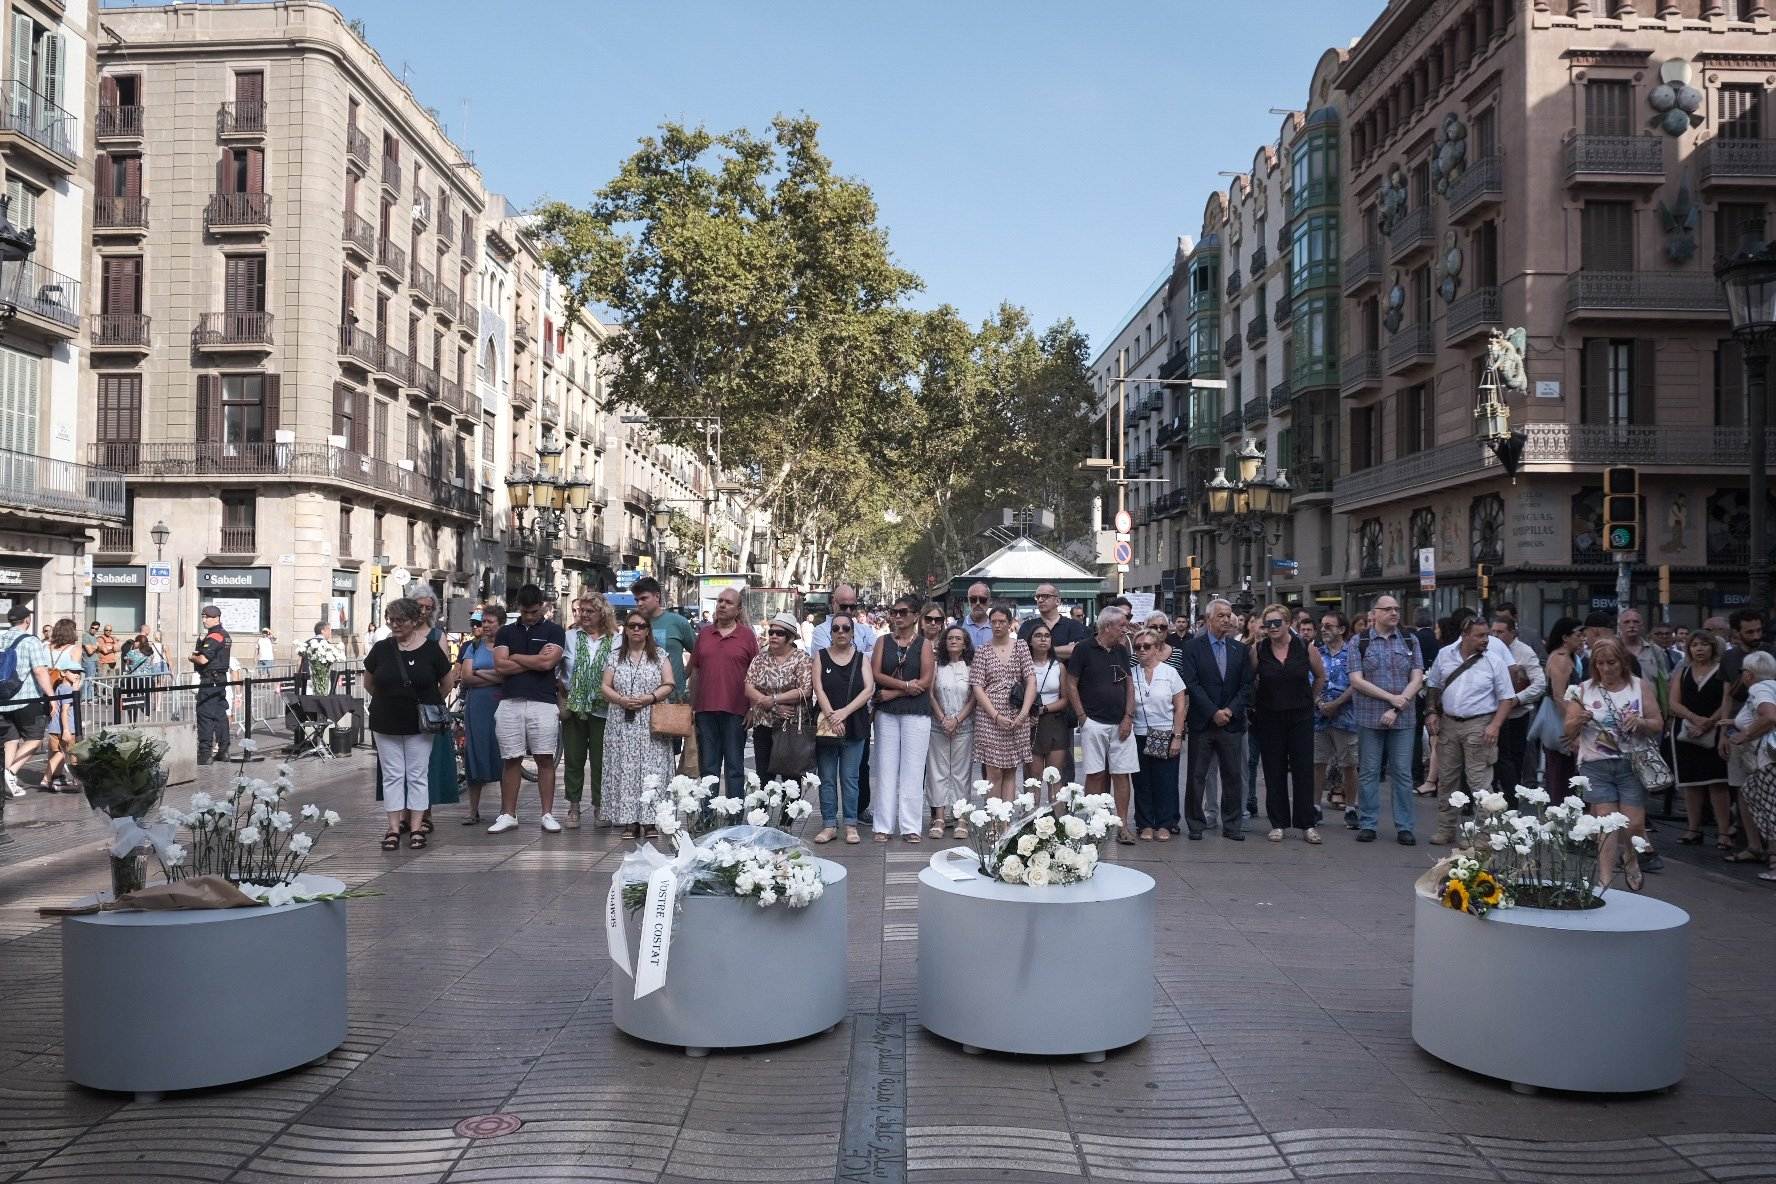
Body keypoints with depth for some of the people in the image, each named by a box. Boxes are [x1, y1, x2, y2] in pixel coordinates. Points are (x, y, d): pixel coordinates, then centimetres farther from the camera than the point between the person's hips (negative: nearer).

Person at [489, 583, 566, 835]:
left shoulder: (554, 631, 6)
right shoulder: (505, 632, 14)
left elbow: (547, 662, -10)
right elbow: (500, 666, 0)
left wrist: (515, 657, 2)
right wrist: (535, 661, -2)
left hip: (543, 703, -2)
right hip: (510, 703, 2)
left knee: (545, 759, 1)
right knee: (510, 761, 5)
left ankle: (548, 814, 6)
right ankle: (508, 814, 12)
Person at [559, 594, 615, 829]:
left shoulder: (615, 641, 1)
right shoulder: (570, 637, 3)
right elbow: (554, 668, 5)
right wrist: (561, 692, 0)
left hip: (602, 709, -1)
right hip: (573, 707, 1)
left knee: (600, 761, 4)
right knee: (574, 760, 7)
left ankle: (599, 806, 14)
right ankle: (573, 808, 15)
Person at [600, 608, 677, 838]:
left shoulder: (659, 655, 8)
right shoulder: (616, 657, 13)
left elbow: (668, 685, 1)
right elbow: (606, 687, 8)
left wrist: (648, 698, -14)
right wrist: (622, 700, -10)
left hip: (651, 724, -2)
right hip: (622, 724, 2)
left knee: (651, 771, -7)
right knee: (625, 771, -3)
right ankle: (631, 820, 0)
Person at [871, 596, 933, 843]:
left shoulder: (923, 644, 4)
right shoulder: (883, 642, 10)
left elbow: (925, 681, -5)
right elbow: (876, 674, -1)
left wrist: (893, 692, -9)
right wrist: (906, 685, -13)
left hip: (916, 713, -2)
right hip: (886, 713, 2)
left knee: (912, 769, -1)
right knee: (886, 768, 2)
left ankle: (910, 826, 5)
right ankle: (884, 826, 7)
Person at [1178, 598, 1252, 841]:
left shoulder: (1240, 650, 10)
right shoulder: (1193, 647, -1)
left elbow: (1246, 686, 7)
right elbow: (1191, 684, -8)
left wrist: (1231, 710, -8)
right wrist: (1213, 712, -13)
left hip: (1232, 721, 3)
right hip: (1202, 722, -3)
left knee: (1233, 776, 6)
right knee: (1196, 776, 3)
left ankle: (1232, 825, 15)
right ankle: (1195, 824, 12)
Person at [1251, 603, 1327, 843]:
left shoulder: (1305, 647, -4)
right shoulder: (1258, 650, -4)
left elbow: (1320, 676, 11)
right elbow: (1248, 680, 5)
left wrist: (1311, 700, 12)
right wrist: (1255, 705, 4)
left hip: (1300, 717, 0)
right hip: (1269, 719, 0)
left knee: (1303, 770, 1)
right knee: (1274, 772, 5)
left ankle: (1306, 824, 10)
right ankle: (1278, 824, 14)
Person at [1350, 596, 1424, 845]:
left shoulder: (1410, 641, 8)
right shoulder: (1360, 642, 2)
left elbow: (1417, 679, 1)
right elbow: (1356, 680, -6)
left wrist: (1396, 709, -10)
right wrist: (1391, 697, -13)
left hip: (1403, 718, 1)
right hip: (1369, 718, -1)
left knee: (1402, 773, 4)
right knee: (1368, 772, 4)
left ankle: (1404, 827, 11)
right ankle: (1367, 824, 12)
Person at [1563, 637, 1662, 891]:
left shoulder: (1640, 686, 5)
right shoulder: (1584, 690, 5)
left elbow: (1658, 726, 6)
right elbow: (1569, 732, 4)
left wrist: (1640, 722, -15)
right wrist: (1579, 721, -18)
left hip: (1631, 765, 0)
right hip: (1596, 766, 0)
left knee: (1634, 825, -3)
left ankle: (1630, 860, 28)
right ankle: (1605, 883, -2)